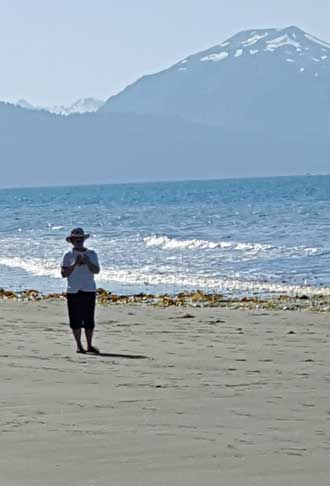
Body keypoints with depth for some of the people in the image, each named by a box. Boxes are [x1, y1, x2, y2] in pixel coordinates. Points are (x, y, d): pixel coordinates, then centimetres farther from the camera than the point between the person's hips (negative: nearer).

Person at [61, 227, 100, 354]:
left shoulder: (91, 253, 8)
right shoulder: (68, 255, 1)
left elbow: (96, 270, 1)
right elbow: (64, 273, -4)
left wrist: (87, 262, -14)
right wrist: (75, 264, -14)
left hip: (89, 290, 2)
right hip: (73, 291, -2)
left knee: (89, 319, 2)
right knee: (76, 320, -1)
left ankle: (89, 345, 8)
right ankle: (79, 345, 6)